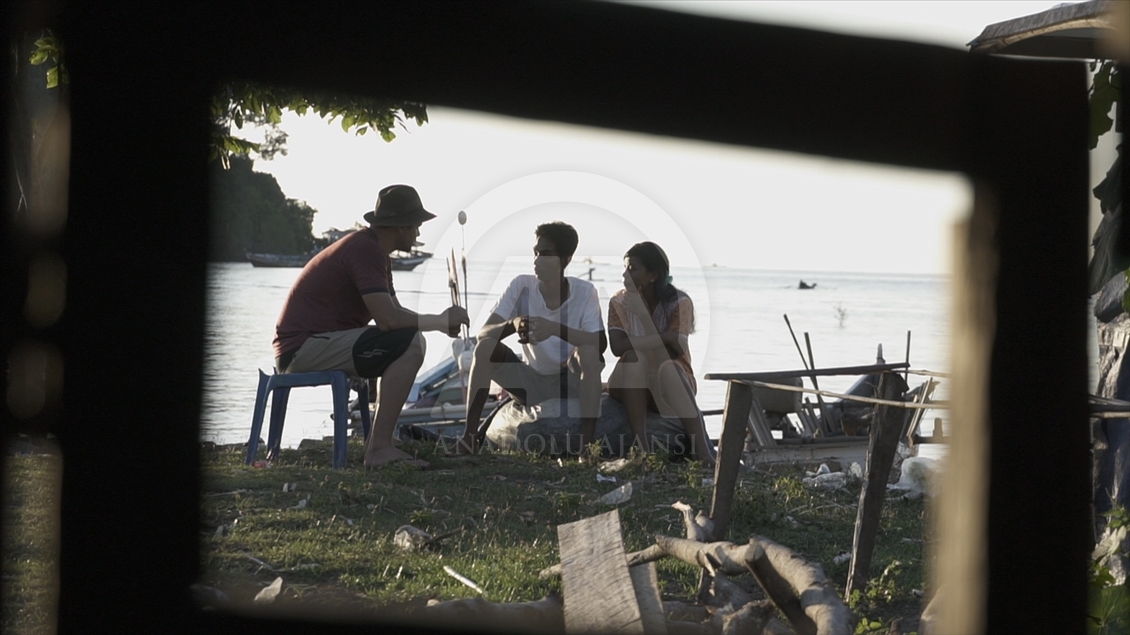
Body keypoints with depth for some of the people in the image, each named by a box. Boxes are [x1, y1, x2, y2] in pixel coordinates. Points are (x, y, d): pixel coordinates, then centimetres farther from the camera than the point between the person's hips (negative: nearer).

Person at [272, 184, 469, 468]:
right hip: (305, 346, -11)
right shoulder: (364, 250, -18)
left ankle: (377, 439, 13)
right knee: (409, 344, -21)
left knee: (411, 343, 21)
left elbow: (395, 311, 17)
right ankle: (379, 447, -19)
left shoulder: (373, 249, 15)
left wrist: (441, 322, -1)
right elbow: (387, 319, -27)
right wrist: (441, 321, -13)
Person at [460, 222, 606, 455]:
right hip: (532, 383, 2)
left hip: (570, 383, -2)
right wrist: (512, 324, -41)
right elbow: (483, 333, -18)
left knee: (588, 351, -32)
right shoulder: (522, 286, -12)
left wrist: (556, 329, -41)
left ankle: (586, 440, -33)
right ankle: (470, 434, -21)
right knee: (485, 348, -21)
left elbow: (600, 343, -27)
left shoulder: (584, 292, -15)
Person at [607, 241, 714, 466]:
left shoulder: (679, 302, -8)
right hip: (632, 386, 2)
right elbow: (617, 347, -18)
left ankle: (701, 448, -49)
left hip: (673, 383, -1)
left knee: (667, 365, -36)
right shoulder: (620, 302, -2)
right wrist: (664, 339, -25)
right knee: (634, 357, -32)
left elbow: (677, 349, -21)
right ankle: (640, 445, -44)